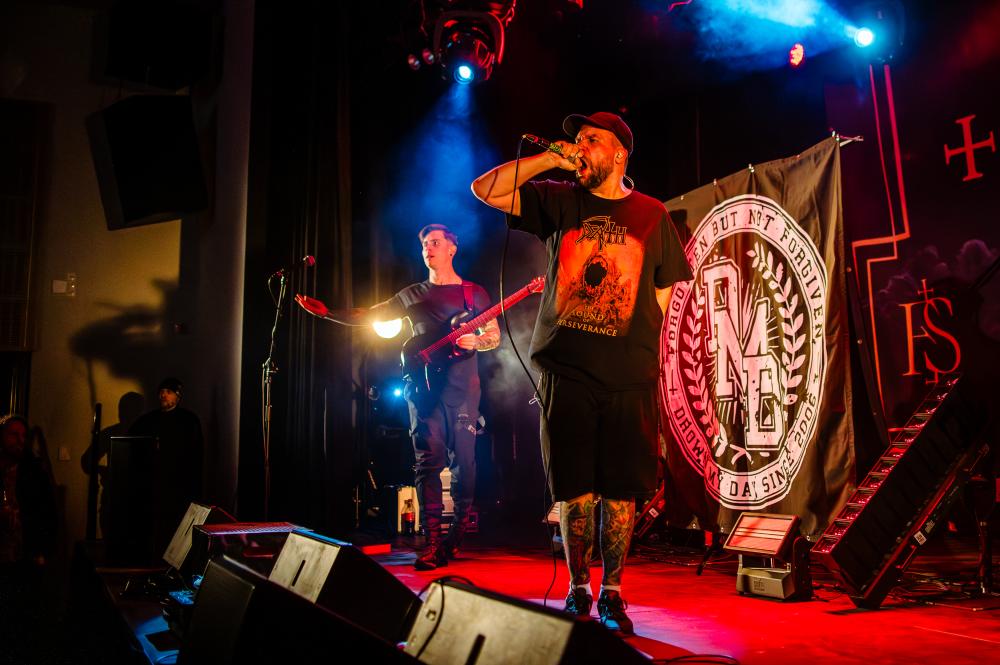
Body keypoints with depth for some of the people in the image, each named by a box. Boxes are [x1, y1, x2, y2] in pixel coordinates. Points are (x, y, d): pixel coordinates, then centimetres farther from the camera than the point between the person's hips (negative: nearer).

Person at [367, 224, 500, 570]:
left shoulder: (474, 293, 12)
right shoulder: (413, 295, 17)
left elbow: (495, 336, 9)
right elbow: (366, 316, 14)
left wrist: (476, 341, -13)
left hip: (461, 385, -1)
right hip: (423, 385, 1)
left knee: (463, 461, -2)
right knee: (429, 460, -6)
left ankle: (457, 537, 12)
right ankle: (432, 542, -7)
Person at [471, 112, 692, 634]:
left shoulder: (651, 214, 11)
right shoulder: (559, 202, 10)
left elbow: (663, 292, 13)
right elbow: (484, 190, 2)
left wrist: (641, 348, 4)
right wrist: (551, 159, -3)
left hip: (629, 377, 0)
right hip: (566, 373, 0)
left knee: (621, 492, 3)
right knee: (574, 492, 4)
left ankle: (611, 595, 18)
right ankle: (577, 592, 19)